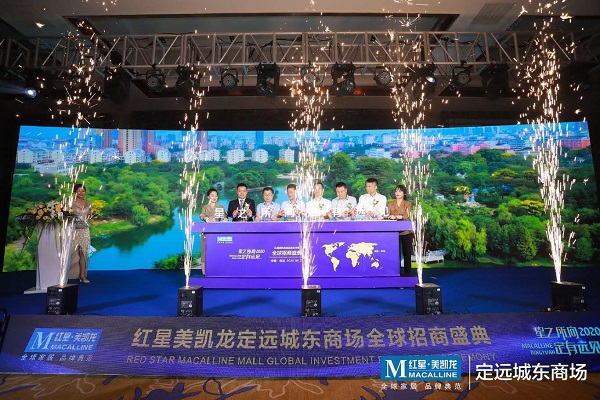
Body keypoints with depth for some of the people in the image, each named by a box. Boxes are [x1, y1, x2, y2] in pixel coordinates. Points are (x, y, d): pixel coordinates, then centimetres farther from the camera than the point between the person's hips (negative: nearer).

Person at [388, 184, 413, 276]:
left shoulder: (408, 204, 5)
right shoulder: (390, 204, 12)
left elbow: (407, 216, -10)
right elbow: (388, 215, 5)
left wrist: (396, 216, -26)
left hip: (406, 232, -1)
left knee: (407, 252, 3)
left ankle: (407, 272, 13)